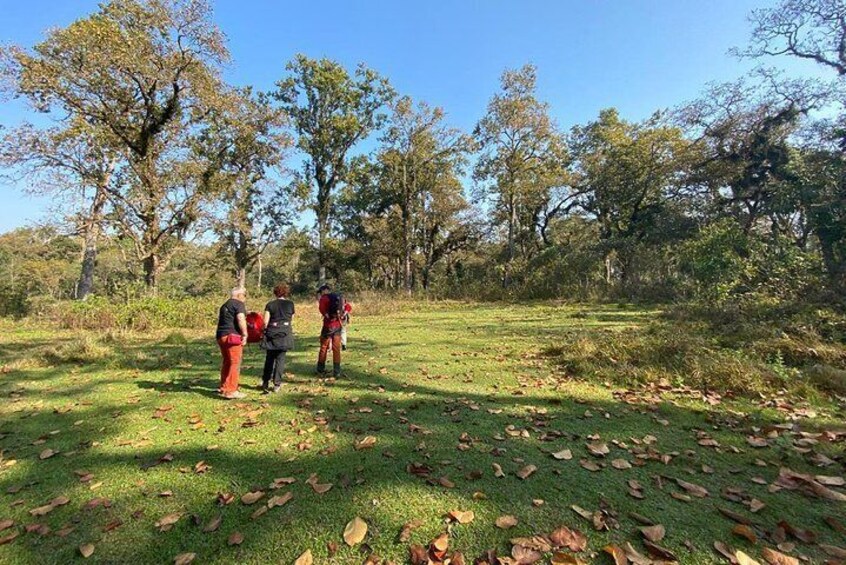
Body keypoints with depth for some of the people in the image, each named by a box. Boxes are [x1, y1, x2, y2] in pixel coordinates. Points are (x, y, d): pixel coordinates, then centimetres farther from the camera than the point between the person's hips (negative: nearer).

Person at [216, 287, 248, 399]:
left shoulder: (225, 305, 21)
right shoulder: (239, 304, -8)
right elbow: (241, 319, -20)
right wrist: (245, 334, -17)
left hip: (221, 335, 9)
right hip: (232, 336, -9)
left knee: (227, 361, 18)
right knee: (235, 363, -5)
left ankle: (223, 387, 27)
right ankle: (231, 391, -5)